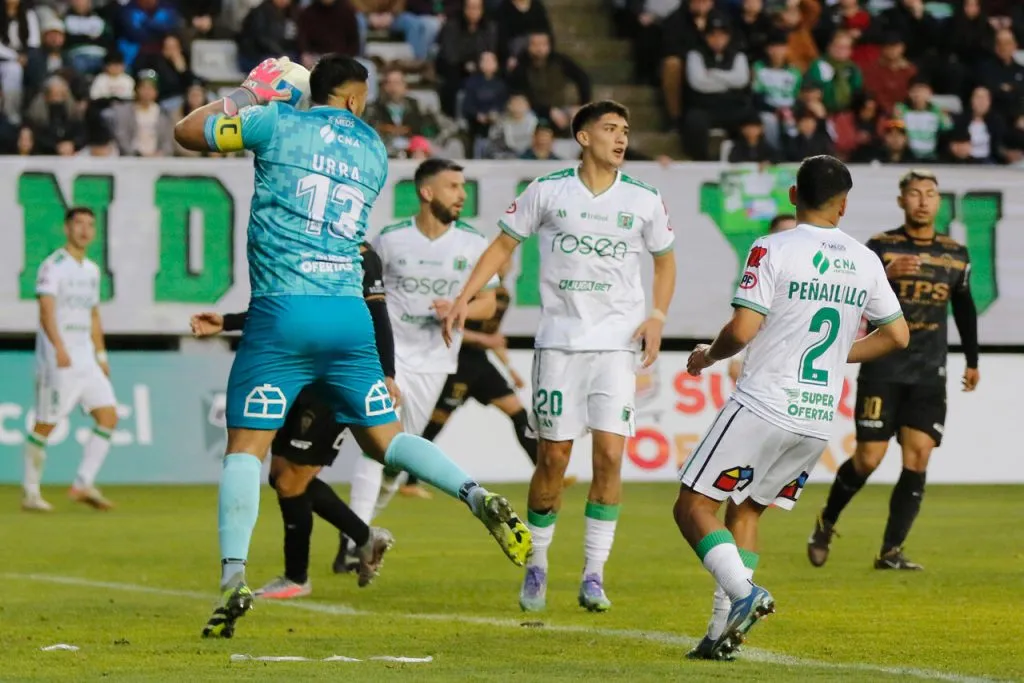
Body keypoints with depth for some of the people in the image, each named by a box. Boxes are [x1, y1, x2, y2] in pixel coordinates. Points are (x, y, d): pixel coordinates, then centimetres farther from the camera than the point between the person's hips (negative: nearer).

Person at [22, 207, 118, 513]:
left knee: (108, 416, -4)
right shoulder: (53, 267, -9)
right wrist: (59, 348, -33)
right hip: (56, 360, -7)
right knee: (45, 425, -4)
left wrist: (101, 356, 19)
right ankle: (31, 493, 6)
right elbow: (46, 312, -20)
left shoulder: (92, 270, 16)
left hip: (86, 359, 7)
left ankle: (83, 485, -1)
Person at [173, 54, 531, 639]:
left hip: (282, 311, -3)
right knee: (384, 437, 12)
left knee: (246, 447, 0)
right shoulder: (374, 153, 15)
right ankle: (479, 497, -11)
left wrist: (245, 95, 25)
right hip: (349, 316, 3)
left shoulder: (278, 123, 1)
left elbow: (187, 131, 10)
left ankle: (234, 578, -14)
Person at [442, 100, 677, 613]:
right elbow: (504, 244, 9)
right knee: (552, 459, -1)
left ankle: (593, 574, -2)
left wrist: (657, 316, 1)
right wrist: (464, 298, 0)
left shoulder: (645, 200, 4)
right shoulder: (547, 191, 1)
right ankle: (536, 566, 18)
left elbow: (665, 261, 17)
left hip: (617, 344, 1)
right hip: (558, 340, -1)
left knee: (609, 454, -10)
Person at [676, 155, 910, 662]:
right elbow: (897, 335, 15)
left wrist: (708, 355, 4)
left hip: (763, 408, -6)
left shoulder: (774, 250, -9)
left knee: (694, 507, -1)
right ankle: (723, 632, 9)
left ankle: (743, 592, -23)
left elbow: (742, 330, -16)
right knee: (745, 512, 19)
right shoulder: (865, 262, 8)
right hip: (819, 421, 6)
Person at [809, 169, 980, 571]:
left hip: (929, 374, 3)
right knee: (869, 459, -5)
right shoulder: (880, 248, -3)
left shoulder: (956, 255, 9)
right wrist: (886, 275, -31)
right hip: (882, 368, -3)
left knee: (917, 459, -7)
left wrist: (972, 361, 21)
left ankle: (891, 551, -2)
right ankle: (826, 523, 20)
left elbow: (964, 309, 21)